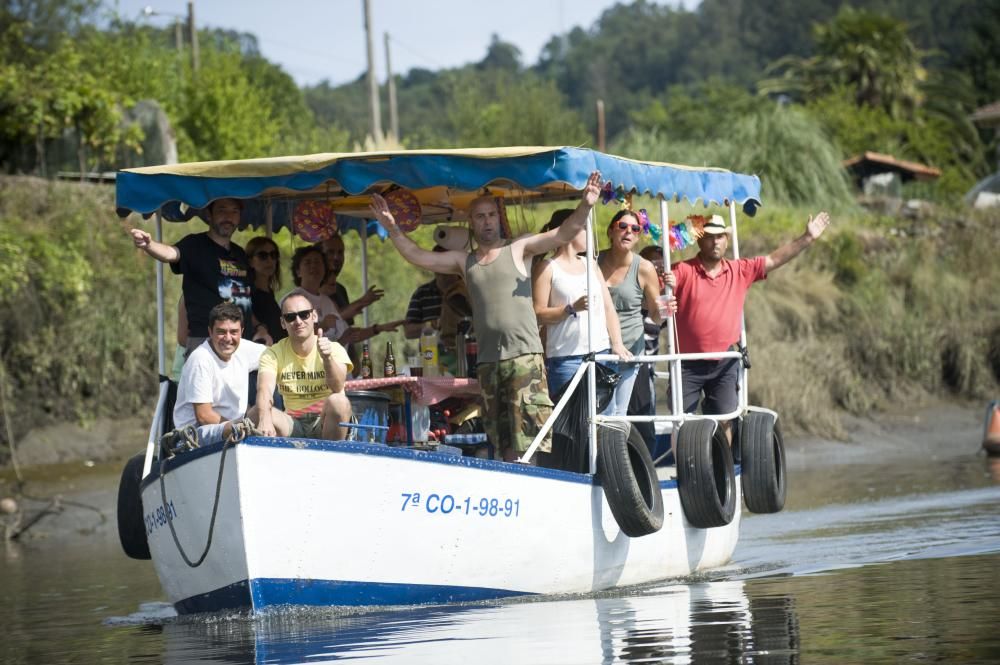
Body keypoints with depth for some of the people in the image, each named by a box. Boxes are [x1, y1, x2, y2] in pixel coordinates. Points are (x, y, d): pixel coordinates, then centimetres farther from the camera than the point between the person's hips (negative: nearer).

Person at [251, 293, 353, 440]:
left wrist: (327, 358, -43)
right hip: (292, 424, 1)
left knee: (338, 401, -32)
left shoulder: (334, 349, -5)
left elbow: (337, 388, -23)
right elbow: (265, 389, -20)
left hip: (324, 422, -1)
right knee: (257, 413, -25)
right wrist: (264, 420, -42)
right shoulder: (273, 354, -1)